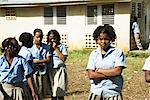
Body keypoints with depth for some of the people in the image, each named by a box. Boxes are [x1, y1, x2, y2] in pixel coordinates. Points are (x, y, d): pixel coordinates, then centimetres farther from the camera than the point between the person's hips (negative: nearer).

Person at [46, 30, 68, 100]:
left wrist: (56, 48, -12)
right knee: (52, 92, 8)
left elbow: (63, 58, -12)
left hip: (59, 70, -3)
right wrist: (50, 49, -5)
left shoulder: (62, 46, 0)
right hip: (50, 70, 3)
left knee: (59, 93, -6)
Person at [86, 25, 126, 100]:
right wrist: (110, 74, -11)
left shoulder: (117, 52, -1)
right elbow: (90, 75, -4)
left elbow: (118, 71, -12)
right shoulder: (94, 53, 6)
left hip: (112, 91, -2)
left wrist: (99, 70, -8)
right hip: (96, 91, 3)